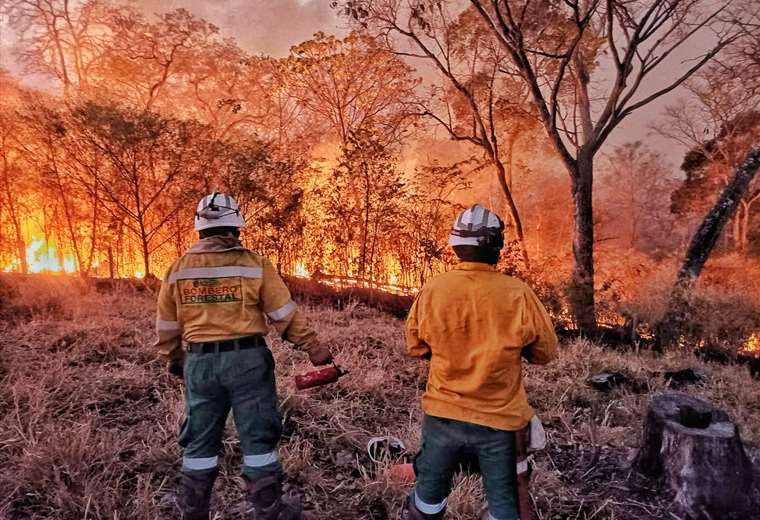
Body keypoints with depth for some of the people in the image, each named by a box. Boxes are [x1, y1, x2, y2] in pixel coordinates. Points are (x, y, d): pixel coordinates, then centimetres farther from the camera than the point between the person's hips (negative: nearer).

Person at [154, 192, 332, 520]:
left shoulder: (178, 269, 3)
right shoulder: (254, 264, -7)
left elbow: (167, 326, 11)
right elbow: (286, 315, -6)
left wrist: (174, 361, 27)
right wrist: (313, 349, 3)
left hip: (199, 363, 3)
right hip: (247, 359, -3)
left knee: (200, 443, 17)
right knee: (258, 438, 10)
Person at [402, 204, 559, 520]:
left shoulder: (432, 289, -13)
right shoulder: (518, 294, -17)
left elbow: (416, 346, 2)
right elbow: (545, 352, -3)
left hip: (442, 415, 2)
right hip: (500, 419, -1)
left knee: (430, 494, 21)